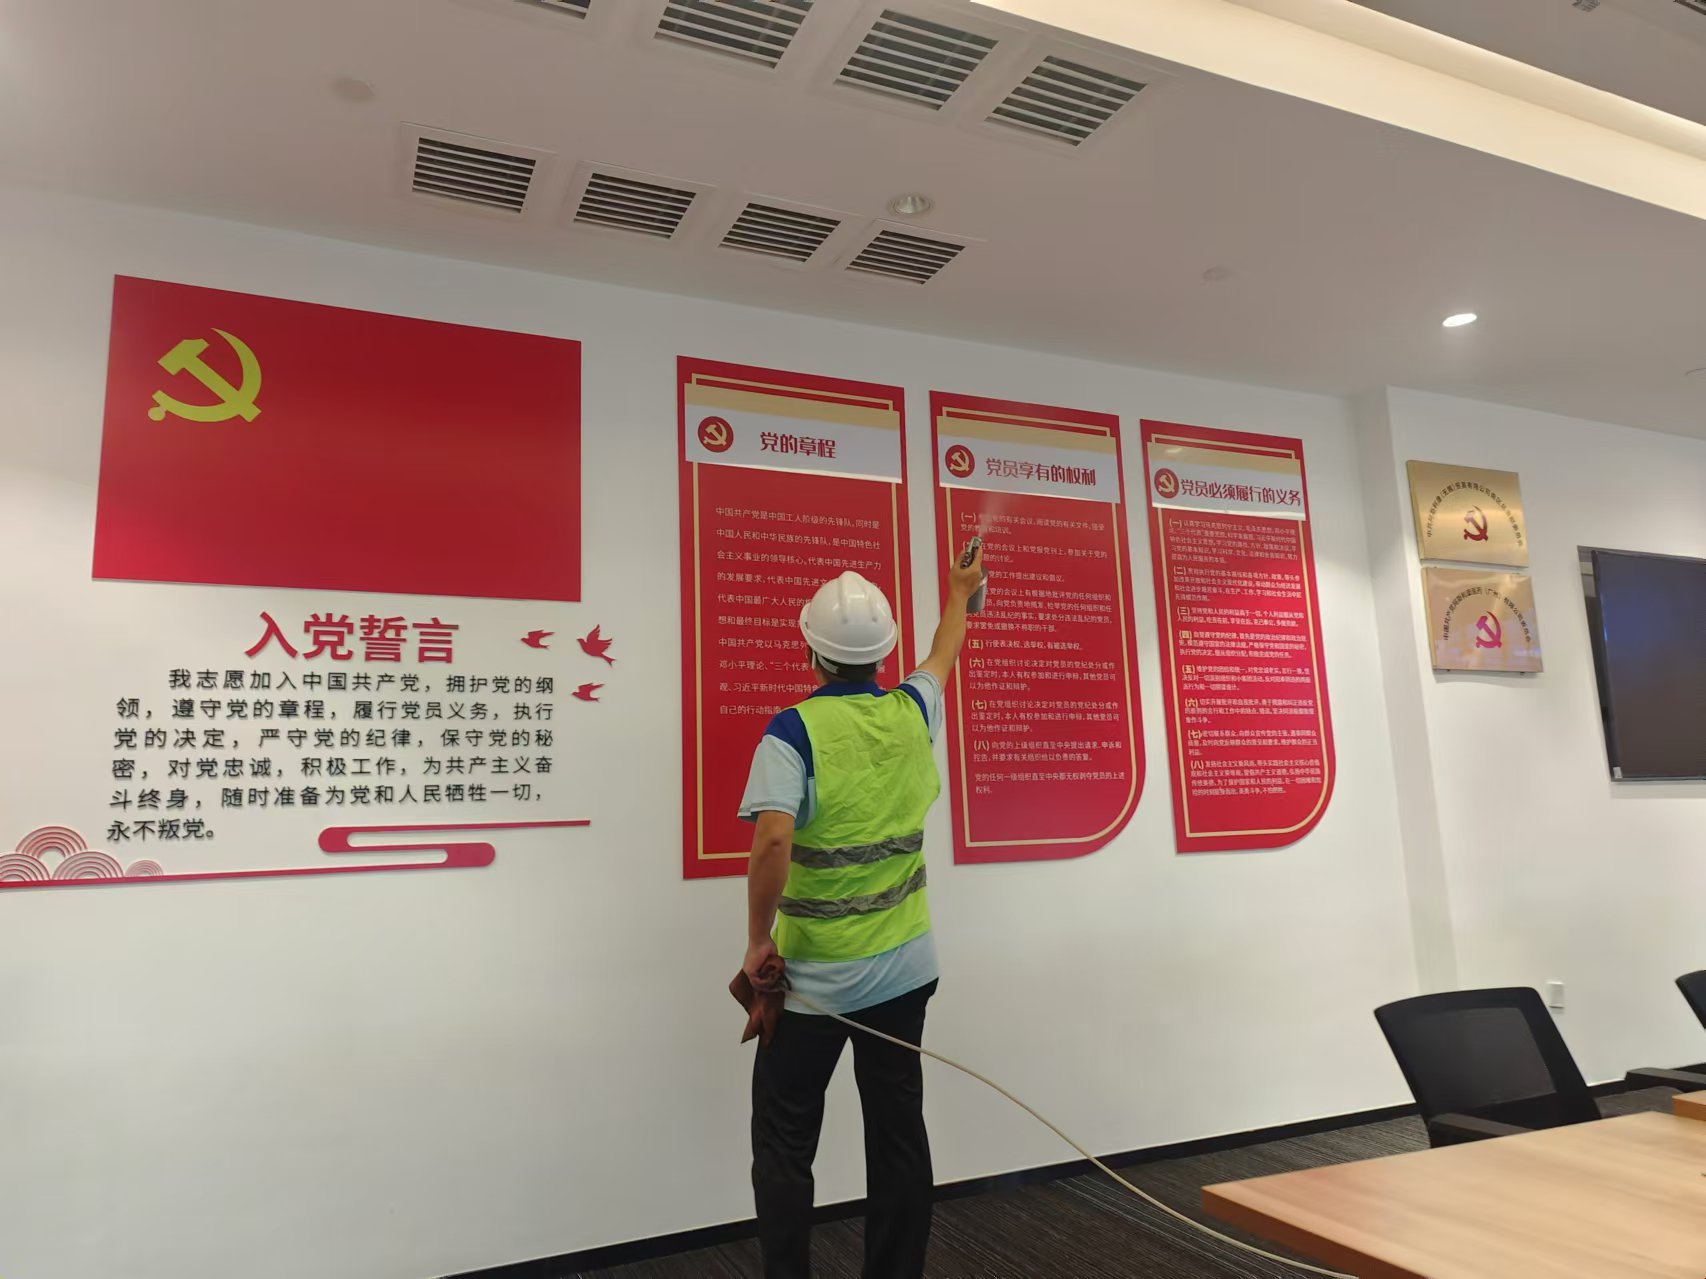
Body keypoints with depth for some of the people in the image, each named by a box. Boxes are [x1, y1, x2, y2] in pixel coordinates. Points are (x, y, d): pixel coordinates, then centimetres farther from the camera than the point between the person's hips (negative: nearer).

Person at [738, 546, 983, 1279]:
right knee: (898, 1135, 14)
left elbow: (772, 843, -28)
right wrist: (959, 592, 40)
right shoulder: (912, 713, 0)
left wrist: (758, 941, -14)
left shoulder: (794, 730, -15)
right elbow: (944, 657, 22)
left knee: (785, 1145, 9)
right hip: (902, 968, 5)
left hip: (815, 978, -4)